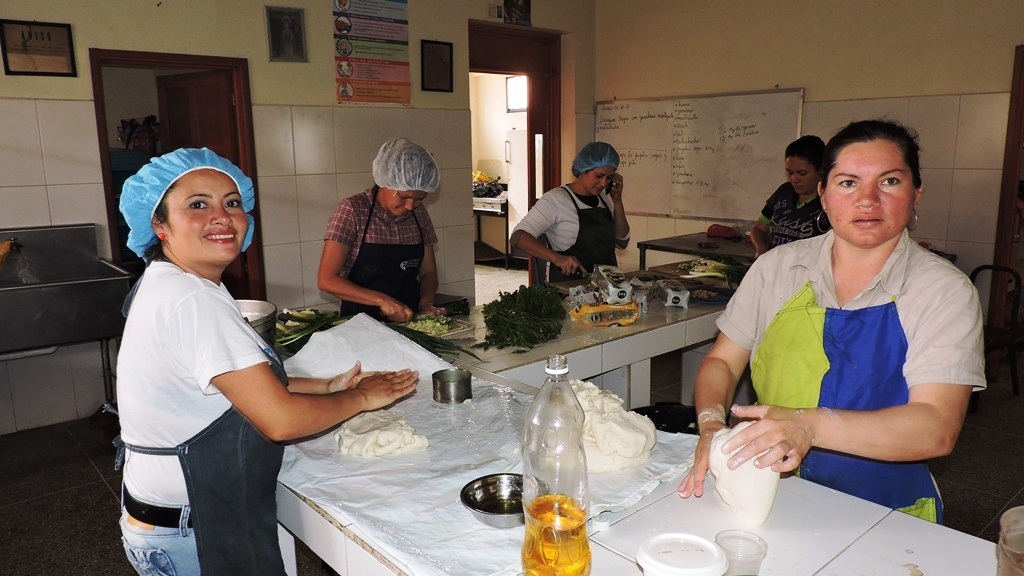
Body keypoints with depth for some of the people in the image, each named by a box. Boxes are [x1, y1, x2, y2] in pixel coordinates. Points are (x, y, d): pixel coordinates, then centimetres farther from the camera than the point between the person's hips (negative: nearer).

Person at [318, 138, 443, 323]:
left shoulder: (419, 212, 5)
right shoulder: (352, 210, -10)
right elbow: (326, 280, -13)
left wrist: (425, 303, -9)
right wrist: (382, 300, -22)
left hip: (408, 320, -1)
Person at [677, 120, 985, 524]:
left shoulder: (945, 291, -4)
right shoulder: (777, 267, 4)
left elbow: (937, 429, -15)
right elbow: (722, 361, 7)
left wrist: (809, 426, -31)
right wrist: (712, 425, -14)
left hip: (885, 521, -1)